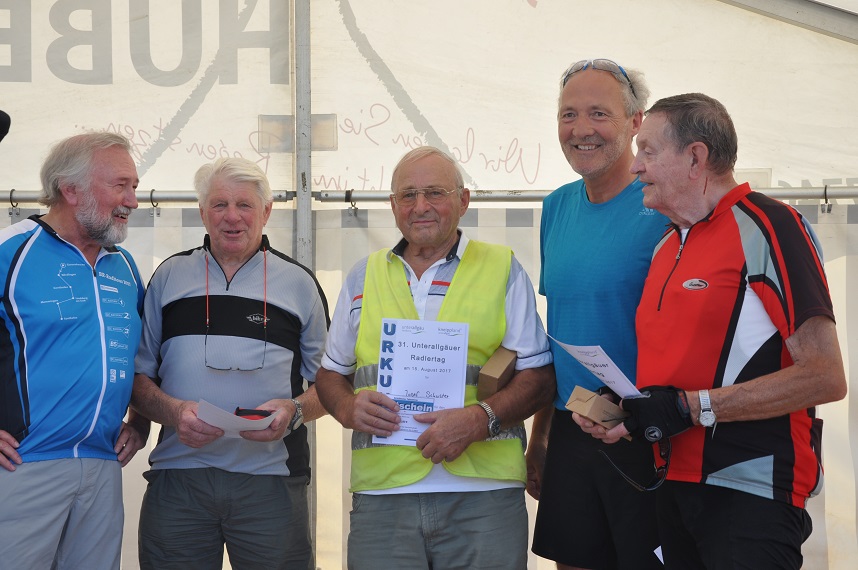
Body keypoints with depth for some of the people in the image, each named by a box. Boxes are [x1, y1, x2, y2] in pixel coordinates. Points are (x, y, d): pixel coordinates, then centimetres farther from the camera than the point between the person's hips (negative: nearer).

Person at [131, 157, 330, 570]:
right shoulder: (169, 277, 14)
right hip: (178, 476, 1)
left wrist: (295, 411, -9)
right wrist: (173, 411, -8)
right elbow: (138, 375, 12)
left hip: (271, 480, -1)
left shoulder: (299, 283, 11)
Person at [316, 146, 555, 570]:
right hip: (382, 494, 2)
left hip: (483, 494, -2)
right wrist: (348, 408, -1)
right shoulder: (364, 277, 16)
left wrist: (479, 419, -14)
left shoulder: (503, 269, 8)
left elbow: (538, 376, 3)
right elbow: (331, 372, 22)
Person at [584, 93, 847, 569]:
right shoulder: (666, 248, 15)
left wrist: (692, 407, -20)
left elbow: (825, 377, -18)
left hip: (750, 493, -8)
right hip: (675, 486, 8)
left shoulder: (768, 227, -11)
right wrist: (618, 405, 1)